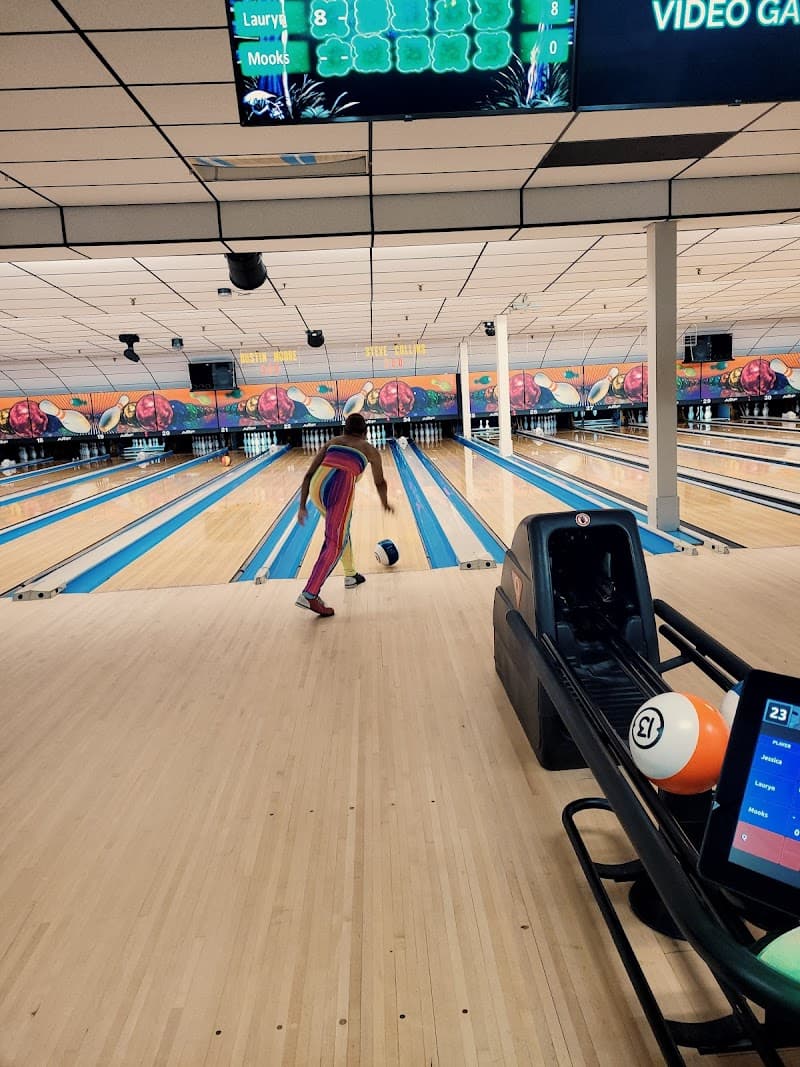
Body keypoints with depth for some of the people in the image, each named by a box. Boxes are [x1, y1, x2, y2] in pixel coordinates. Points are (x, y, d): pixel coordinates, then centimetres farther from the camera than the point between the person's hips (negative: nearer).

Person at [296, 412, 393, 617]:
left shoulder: (331, 443, 28)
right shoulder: (369, 449, 24)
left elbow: (309, 475, 17)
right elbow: (380, 483, 35)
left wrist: (302, 506, 17)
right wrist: (385, 503, 54)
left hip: (318, 486, 5)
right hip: (340, 489, -5)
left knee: (340, 529, 28)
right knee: (335, 544, -5)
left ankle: (350, 575, 42)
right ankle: (309, 596, -16)